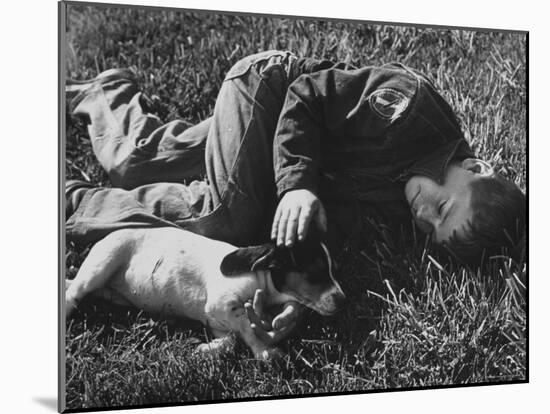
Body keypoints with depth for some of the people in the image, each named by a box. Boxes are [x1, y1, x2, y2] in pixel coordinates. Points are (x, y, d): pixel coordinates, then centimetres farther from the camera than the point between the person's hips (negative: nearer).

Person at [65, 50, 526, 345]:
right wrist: (296, 185, -35)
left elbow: (335, 226, -21)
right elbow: (305, 94, -26)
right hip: (265, 82, -5)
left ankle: (110, 94, 38)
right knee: (225, 217, -25)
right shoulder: (413, 99, -33)